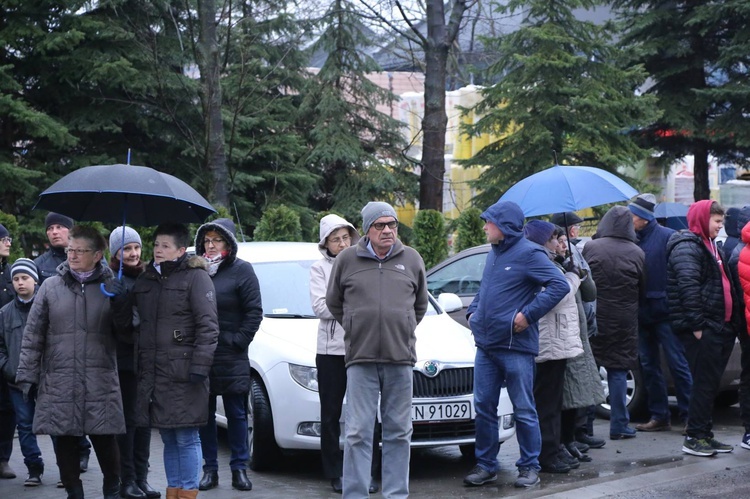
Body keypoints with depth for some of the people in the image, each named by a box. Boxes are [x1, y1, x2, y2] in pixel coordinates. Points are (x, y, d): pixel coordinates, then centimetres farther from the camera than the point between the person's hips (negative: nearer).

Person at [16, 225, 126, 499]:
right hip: (59, 381, 1)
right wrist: (27, 376, 3)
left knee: (105, 440, 1)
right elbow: (33, 335, 8)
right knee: (65, 441, 5)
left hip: (101, 382, -1)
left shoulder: (111, 287, 5)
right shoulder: (50, 286, 7)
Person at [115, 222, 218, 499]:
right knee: (168, 439, 13)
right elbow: (126, 321, 21)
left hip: (183, 372, -6)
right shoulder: (145, 280, 17)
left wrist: (200, 365, -16)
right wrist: (121, 302, 0)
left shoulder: (196, 277, -3)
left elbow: (208, 325, -9)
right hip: (151, 371, 6)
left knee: (186, 438, -2)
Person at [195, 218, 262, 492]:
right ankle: (210, 469, 13)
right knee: (205, 413, 6)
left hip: (231, 357, -3)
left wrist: (239, 341, -9)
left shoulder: (242, 270, -1)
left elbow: (254, 312, -3)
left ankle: (239, 468, 11)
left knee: (236, 413, 3)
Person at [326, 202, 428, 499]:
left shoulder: (411, 259, 8)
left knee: (399, 432, 8)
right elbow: (333, 302, 14)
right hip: (360, 358, -2)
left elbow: (421, 303, 20)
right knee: (358, 433, -1)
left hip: (400, 359, 2)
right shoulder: (347, 260, 2)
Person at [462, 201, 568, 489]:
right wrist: (473, 311, 13)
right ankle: (486, 466, 18)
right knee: (483, 407, 9)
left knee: (524, 411, 1)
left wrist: (527, 315, -20)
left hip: (516, 347, -8)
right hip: (486, 346, 8)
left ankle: (529, 467, 10)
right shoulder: (494, 254, 15)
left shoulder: (528, 254, -10)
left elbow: (559, 285, -18)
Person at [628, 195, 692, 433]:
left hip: (664, 312, -6)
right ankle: (659, 416, 18)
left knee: (678, 364, -3)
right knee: (649, 367, 10)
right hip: (641, 313, 6)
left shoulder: (667, 237, -7)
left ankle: (689, 414, 3)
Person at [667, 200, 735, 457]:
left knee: (711, 384, 12)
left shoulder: (709, 244, 21)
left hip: (717, 327, 10)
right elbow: (688, 286, -22)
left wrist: (727, 323, 17)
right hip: (701, 329, -10)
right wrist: (697, 325, -25)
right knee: (704, 384, -8)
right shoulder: (687, 247, -12)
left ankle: (705, 436, 19)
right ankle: (694, 438, -3)